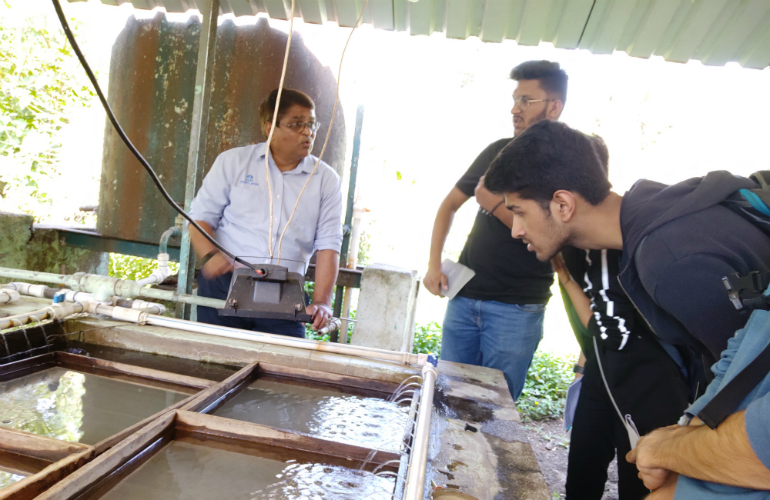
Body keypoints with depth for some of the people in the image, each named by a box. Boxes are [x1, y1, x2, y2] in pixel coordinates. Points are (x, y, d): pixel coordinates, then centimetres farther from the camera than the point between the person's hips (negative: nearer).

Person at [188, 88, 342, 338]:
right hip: (224, 286, 0)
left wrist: (321, 302, -11)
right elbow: (201, 216, 7)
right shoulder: (233, 161, 6)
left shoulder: (326, 180, 6)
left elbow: (328, 244, 0)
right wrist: (210, 255, -13)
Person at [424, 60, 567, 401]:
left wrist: (496, 205, -18)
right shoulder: (500, 151, 10)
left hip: (517, 309, -4)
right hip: (464, 296, 5)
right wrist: (434, 265, 7)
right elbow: (449, 205, 16)